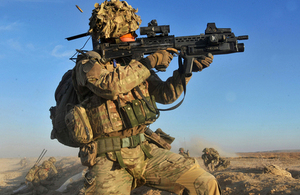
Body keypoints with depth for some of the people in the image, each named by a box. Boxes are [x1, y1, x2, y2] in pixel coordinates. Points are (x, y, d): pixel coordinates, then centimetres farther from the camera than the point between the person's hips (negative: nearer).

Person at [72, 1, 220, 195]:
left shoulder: (134, 62, 13)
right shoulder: (88, 63, -4)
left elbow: (165, 94, 15)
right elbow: (109, 86, -25)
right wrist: (149, 62, -17)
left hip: (145, 150, 5)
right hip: (109, 159, -4)